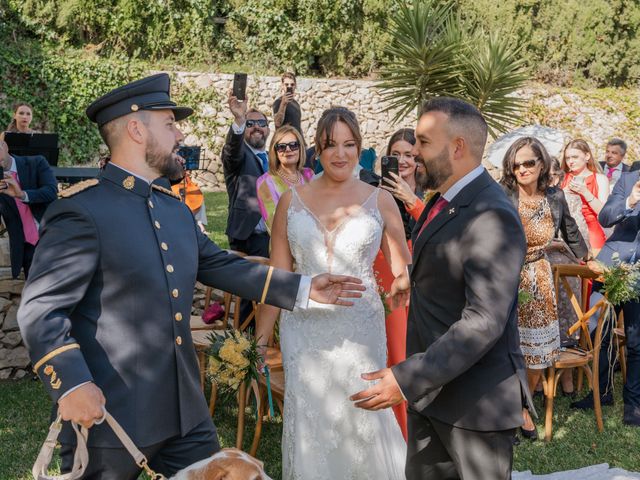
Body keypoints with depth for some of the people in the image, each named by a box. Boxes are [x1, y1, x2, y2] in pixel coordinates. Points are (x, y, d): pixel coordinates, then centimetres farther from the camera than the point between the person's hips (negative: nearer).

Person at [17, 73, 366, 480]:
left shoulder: (175, 208, 12)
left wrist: (303, 288, 14)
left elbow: (219, 265, 18)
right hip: (108, 413, -7)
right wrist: (72, 384, -28)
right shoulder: (80, 210, -15)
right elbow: (40, 310, -16)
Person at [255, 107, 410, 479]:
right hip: (304, 329, 1)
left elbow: (403, 275, 1)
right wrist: (261, 338, 5)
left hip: (360, 330, -1)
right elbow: (277, 275, 6)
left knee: (363, 421, 7)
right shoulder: (292, 200, 3)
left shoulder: (380, 201, 0)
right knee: (308, 424, 8)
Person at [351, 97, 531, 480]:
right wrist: (416, 277, 39)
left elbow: (483, 322, -28)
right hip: (430, 386, 9)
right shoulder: (447, 197, 5)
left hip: (476, 398, -9)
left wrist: (406, 379, -30)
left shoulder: (492, 217, -24)